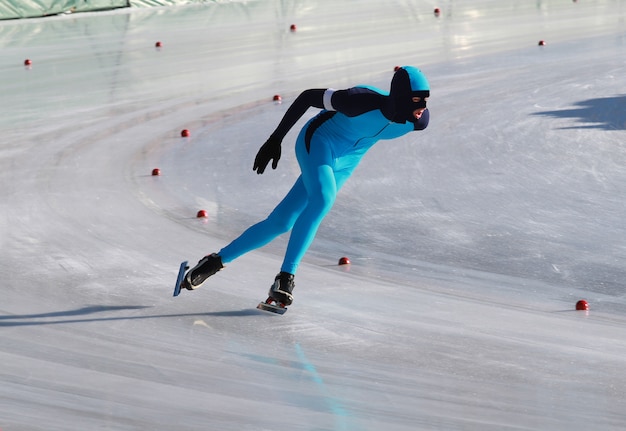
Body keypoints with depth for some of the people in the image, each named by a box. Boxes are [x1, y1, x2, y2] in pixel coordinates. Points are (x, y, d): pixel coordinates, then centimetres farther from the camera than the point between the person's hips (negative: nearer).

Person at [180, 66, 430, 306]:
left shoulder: (419, 120, -20)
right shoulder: (362, 101, -35)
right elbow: (308, 96, -21)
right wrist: (275, 139, -17)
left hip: (344, 164, 5)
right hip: (318, 141, -5)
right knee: (323, 197, -34)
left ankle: (218, 260, 14)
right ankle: (286, 276, -25)